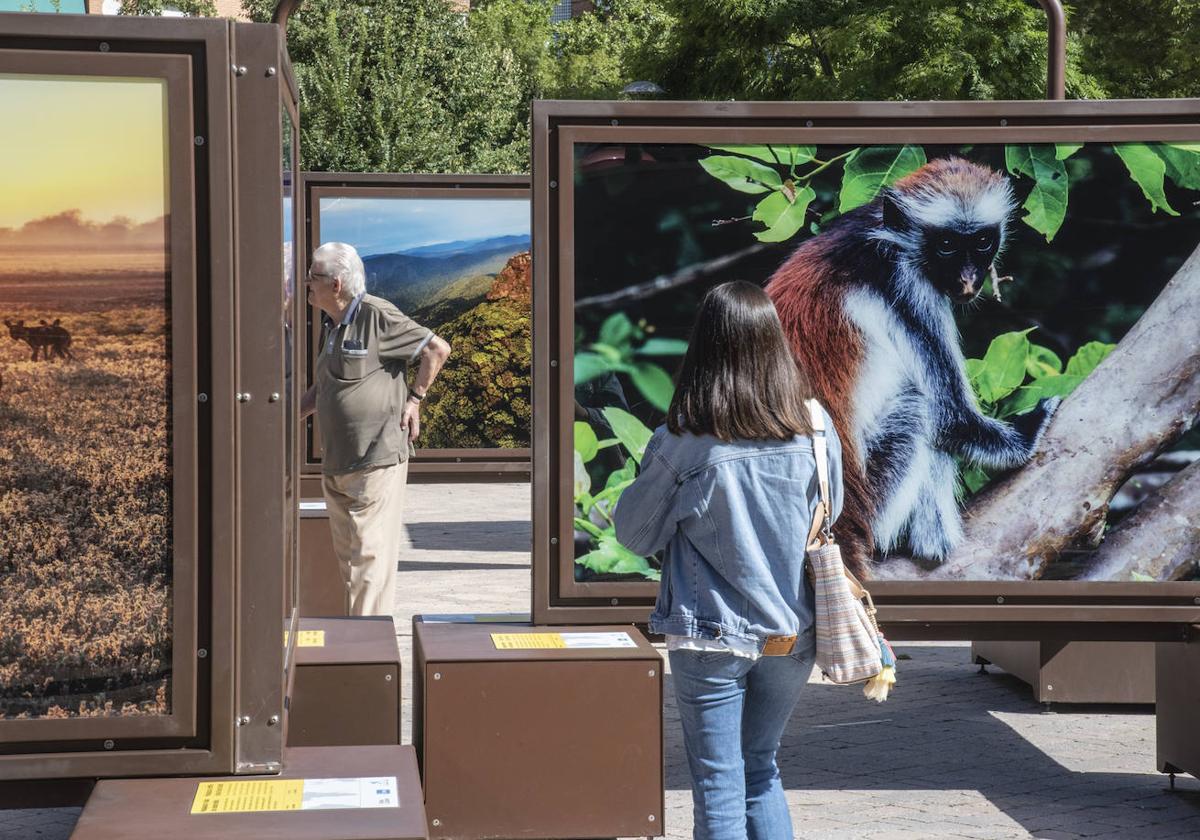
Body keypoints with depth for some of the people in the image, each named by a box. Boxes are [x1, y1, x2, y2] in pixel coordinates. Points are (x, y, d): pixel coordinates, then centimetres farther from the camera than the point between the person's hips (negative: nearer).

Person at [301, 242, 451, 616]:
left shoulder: (377, 316, -12)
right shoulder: (330, 324, 14)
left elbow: (437, 349, -7)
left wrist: (414, 398, -6)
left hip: (376, 460, -9)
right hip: (335, 463, 9)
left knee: (370, 555, -7)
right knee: (346, 555, 13)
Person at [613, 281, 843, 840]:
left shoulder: (683, 445, -16)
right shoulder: (814, 430, -7)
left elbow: (635, 535, -4)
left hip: (712, 637, -3)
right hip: (793, 636, 4)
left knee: (719, 791, 6)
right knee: (761, 771, 21)